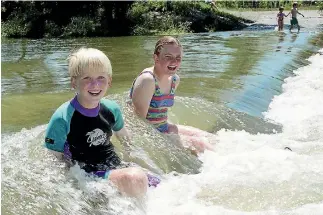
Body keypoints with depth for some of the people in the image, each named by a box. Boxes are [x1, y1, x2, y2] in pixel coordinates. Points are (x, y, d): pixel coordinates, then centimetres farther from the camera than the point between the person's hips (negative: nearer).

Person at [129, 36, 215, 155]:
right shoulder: (147, 80, -23)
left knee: (210, 138, 5)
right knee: (199, 144, -14)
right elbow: (139, 119, -23)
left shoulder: (175, 79, 4)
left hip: (163, 127, 9)